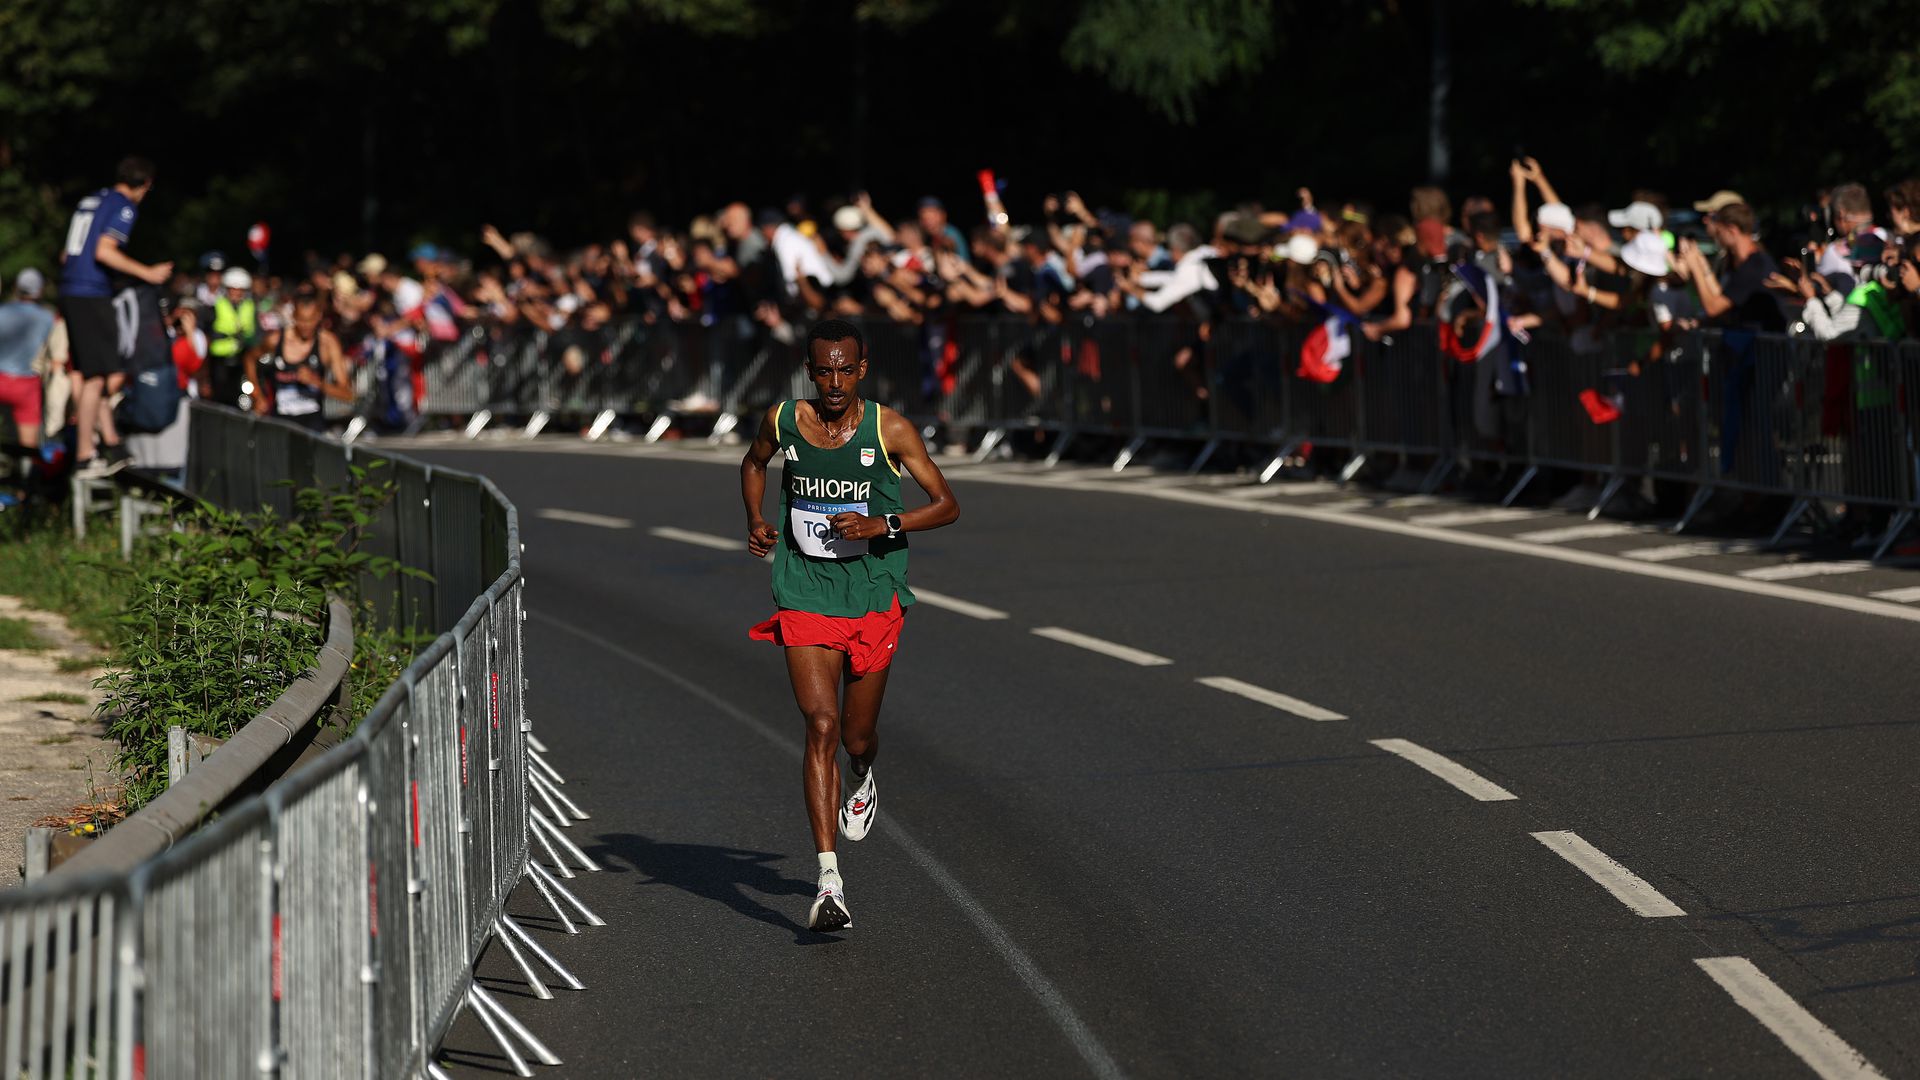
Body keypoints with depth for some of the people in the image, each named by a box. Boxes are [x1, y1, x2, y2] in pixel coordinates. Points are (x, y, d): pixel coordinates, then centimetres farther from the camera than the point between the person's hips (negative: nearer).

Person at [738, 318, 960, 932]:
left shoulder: (890, 431, -10)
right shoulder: (783, 421, -3)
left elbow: (947, 506, -8)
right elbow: (754, 464, 21)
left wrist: (879, 525, -21)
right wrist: (756, 523, 5)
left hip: (874, 598, 0)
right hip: (805, 598, 0)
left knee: (857, 738, 11)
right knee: (821, 726, -15)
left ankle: (863, 783, 52)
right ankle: (828, 881, -18)